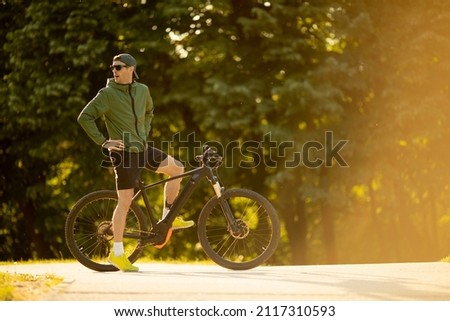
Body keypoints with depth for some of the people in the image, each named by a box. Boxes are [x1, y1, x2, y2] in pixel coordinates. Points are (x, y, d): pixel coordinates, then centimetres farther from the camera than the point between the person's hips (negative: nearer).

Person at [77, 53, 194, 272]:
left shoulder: (142, 90, 6)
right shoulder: (107, 94, -12)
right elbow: (85, 117, -14)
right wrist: (103, 142, -16)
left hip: (143, 149, 7)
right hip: (124, 153, -7)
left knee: (177, 169, 9)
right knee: (125, 202, -7)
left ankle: (168, 218, 18)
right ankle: (117, 253, -1)